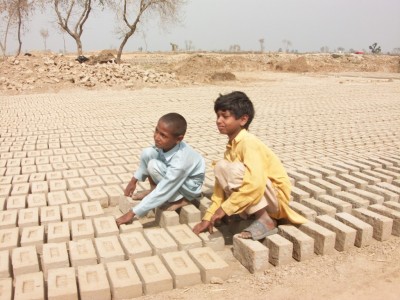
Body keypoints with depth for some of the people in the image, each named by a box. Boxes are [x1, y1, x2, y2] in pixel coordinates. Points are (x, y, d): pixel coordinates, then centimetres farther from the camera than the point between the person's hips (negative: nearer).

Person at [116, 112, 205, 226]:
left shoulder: (180, 162, -39)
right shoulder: (166, 144, -21)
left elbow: (162, 193, -35)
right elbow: (146, 158, 1)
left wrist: (133, 212, -33)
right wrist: (133, 181, 5)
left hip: (190, 186, -6)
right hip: (172, 175, 6)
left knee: (154, 166, -28)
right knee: (147, 153, -14)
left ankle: (181, 199, -12)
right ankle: (153, 189, 3)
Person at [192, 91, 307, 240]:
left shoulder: (248, 142, -21)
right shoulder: (232, 145, 6)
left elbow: (255, 184, -35)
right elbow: (222, 183, 3)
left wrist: (224, 208, -29)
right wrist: (208, 217, -2)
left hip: (276, 196, -9)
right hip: (262, 196, 9)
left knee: (232, 169, -26)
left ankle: (265, 221, -15)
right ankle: (262, 215, 1)